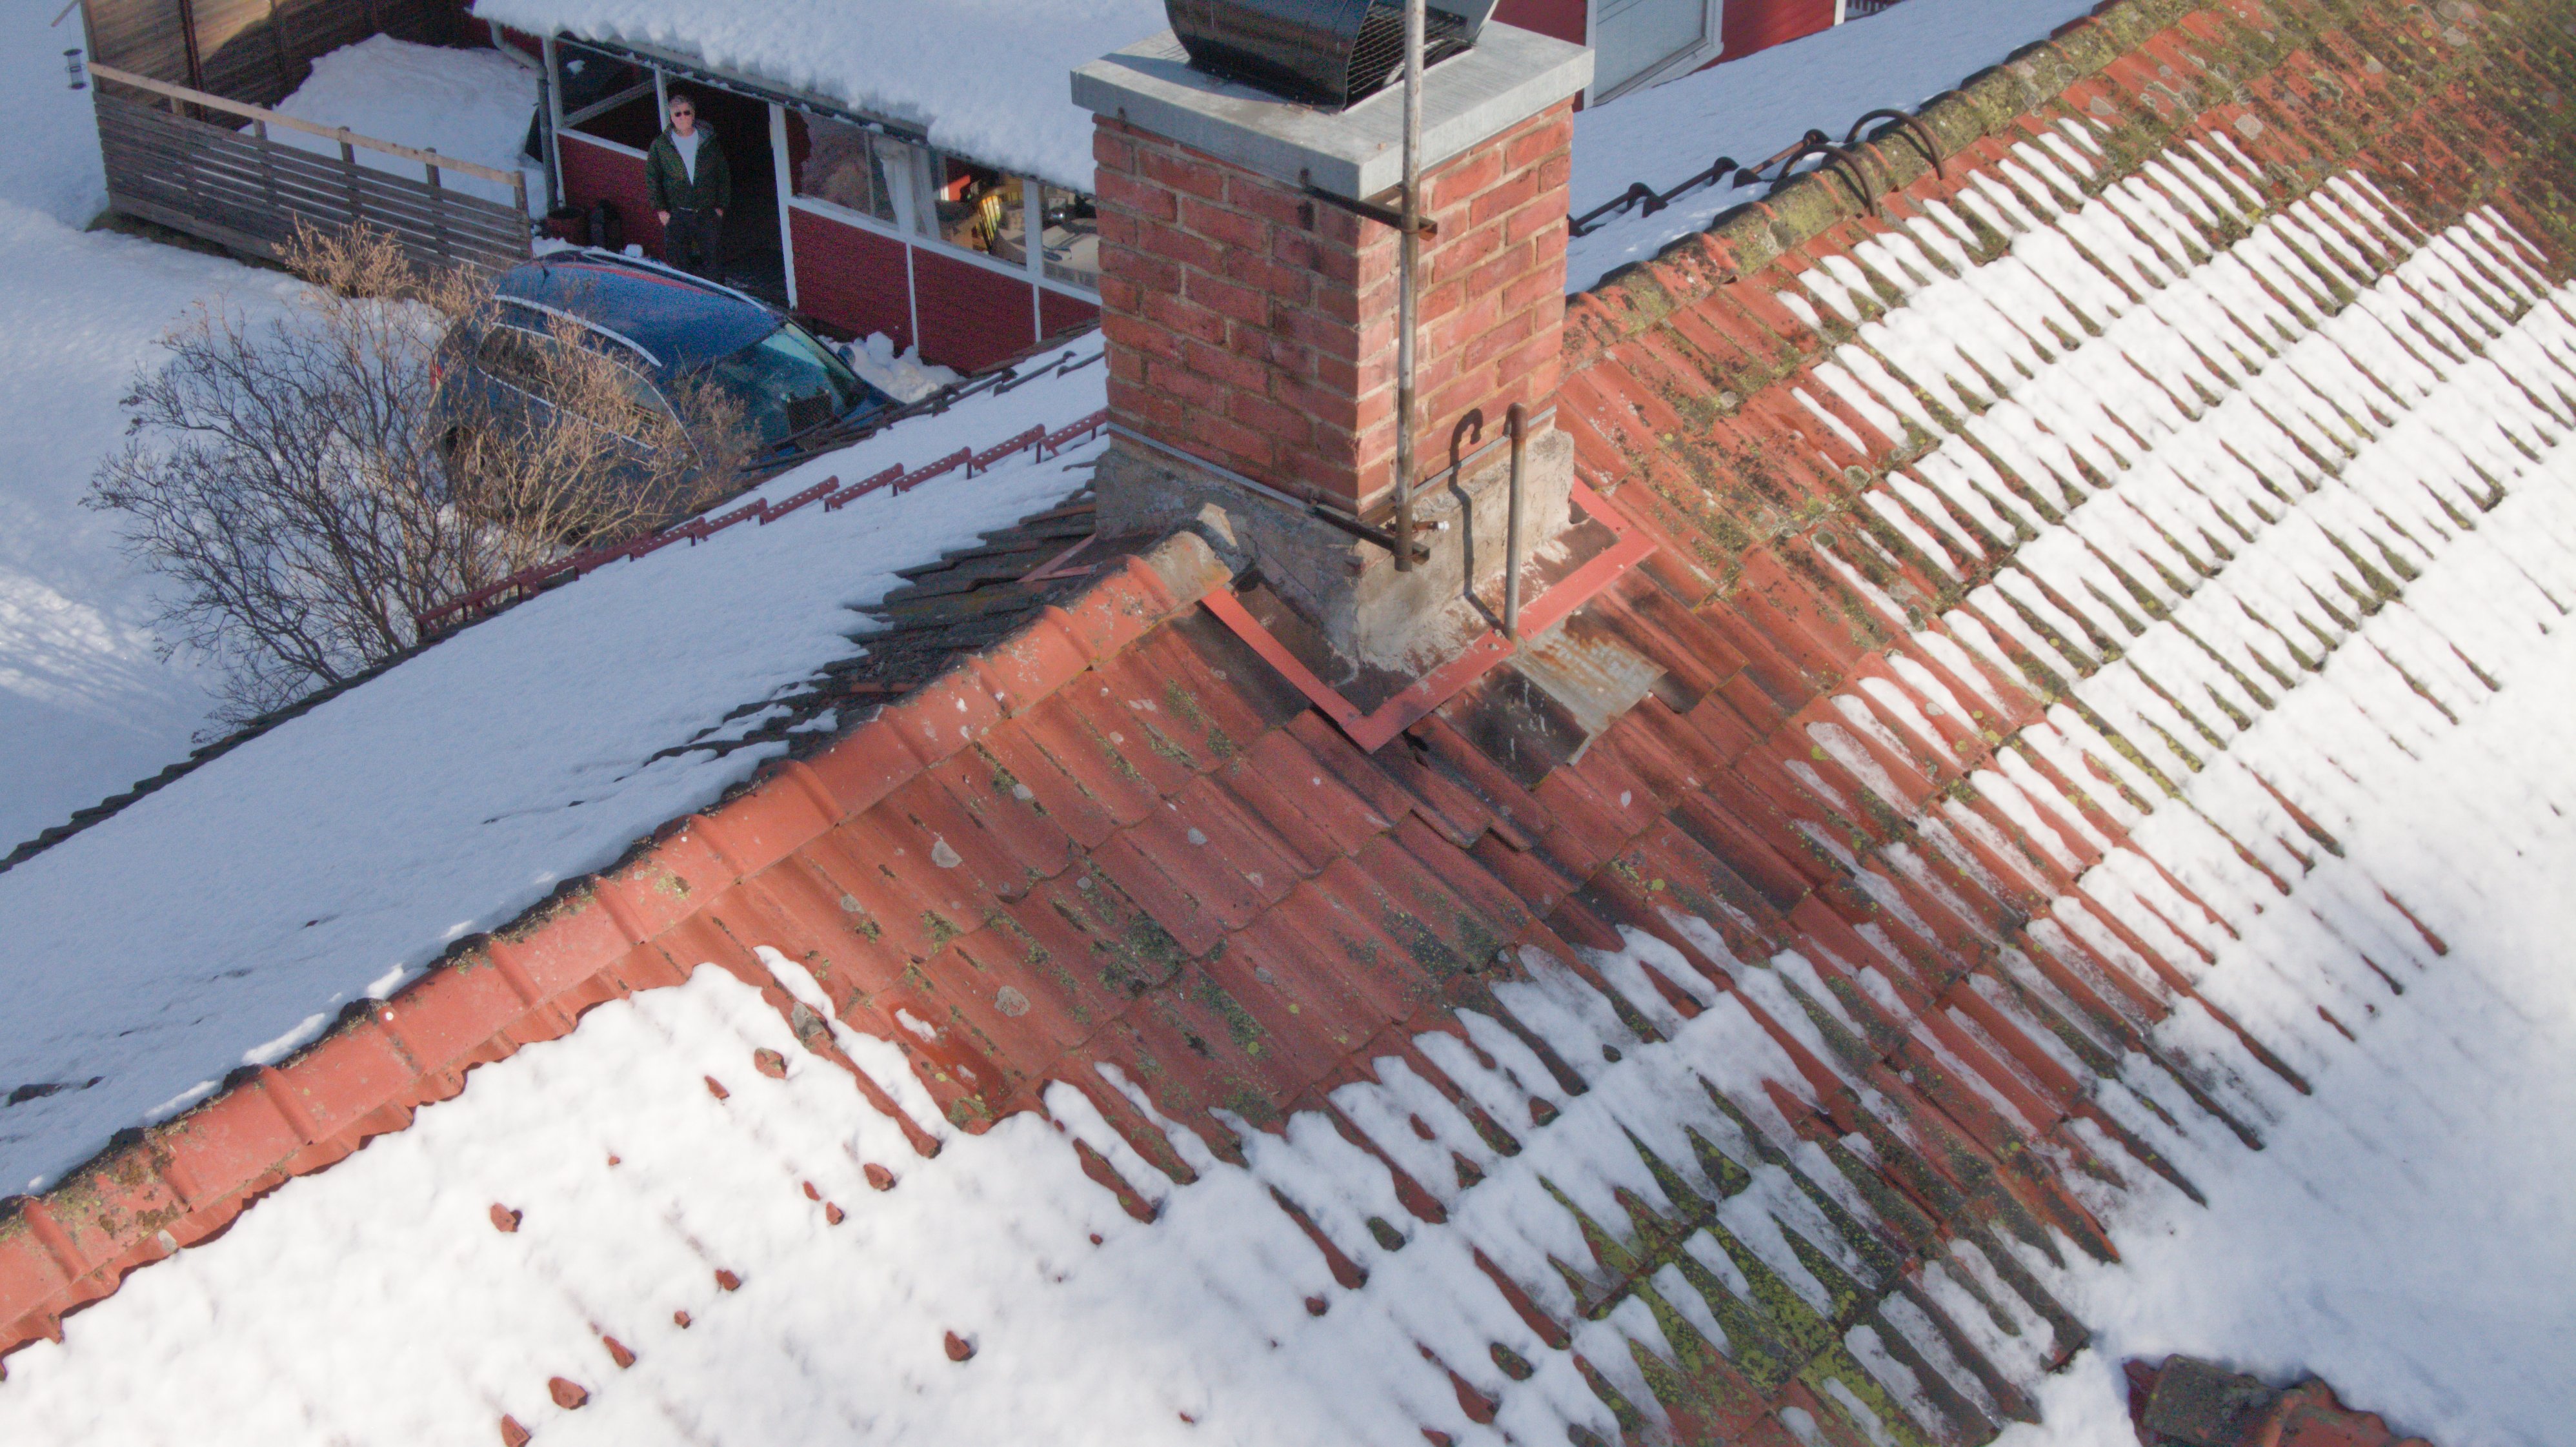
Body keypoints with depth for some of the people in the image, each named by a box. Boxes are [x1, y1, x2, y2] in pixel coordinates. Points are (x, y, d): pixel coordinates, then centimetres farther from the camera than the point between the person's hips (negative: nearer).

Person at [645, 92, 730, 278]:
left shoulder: (709, 142, 3)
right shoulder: (660, 145, 1)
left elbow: (724, 175, 8)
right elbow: (651, 179, 5)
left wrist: (721, 206, 2)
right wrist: (660, 210, -2)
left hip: (708, 213, 1)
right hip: (675, 215, -1)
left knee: (714, 264, 4)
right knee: (678, 265, 2)